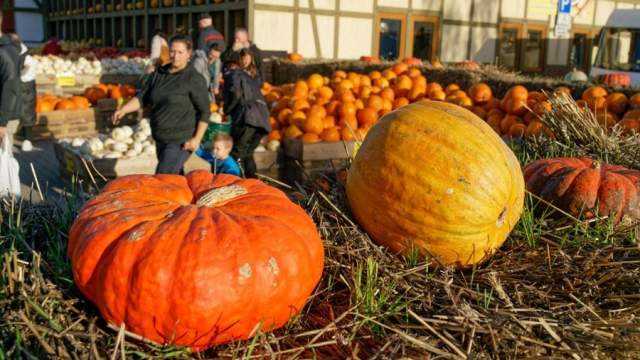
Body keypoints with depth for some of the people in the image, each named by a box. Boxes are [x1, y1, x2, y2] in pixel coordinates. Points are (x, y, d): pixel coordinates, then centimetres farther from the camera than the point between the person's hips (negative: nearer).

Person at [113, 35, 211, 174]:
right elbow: (142, 97, 11)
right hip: (161, 139, 7)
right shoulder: (158, 74, 9)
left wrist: (197, 138, -16)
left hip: (181, 141, -7)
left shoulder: (194, 79, -10)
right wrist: (123, 110, -6)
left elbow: (204, 112, -10)